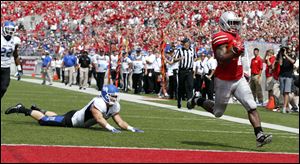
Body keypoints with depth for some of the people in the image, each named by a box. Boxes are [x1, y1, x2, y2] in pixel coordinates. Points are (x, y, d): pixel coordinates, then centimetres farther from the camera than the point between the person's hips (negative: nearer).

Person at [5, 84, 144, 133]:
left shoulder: (115, 106, -10)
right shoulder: (98, 103, -35)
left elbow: (120, 122, -9)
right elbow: (99, 119, -44)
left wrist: (131, 128, -23)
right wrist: (111, 129, -53)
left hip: (76, 117, 8)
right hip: (70, 121, -8)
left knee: (55, 118, 32)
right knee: (44, 120, 1)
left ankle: (38, 110, 52)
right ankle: (23, 110, 17)